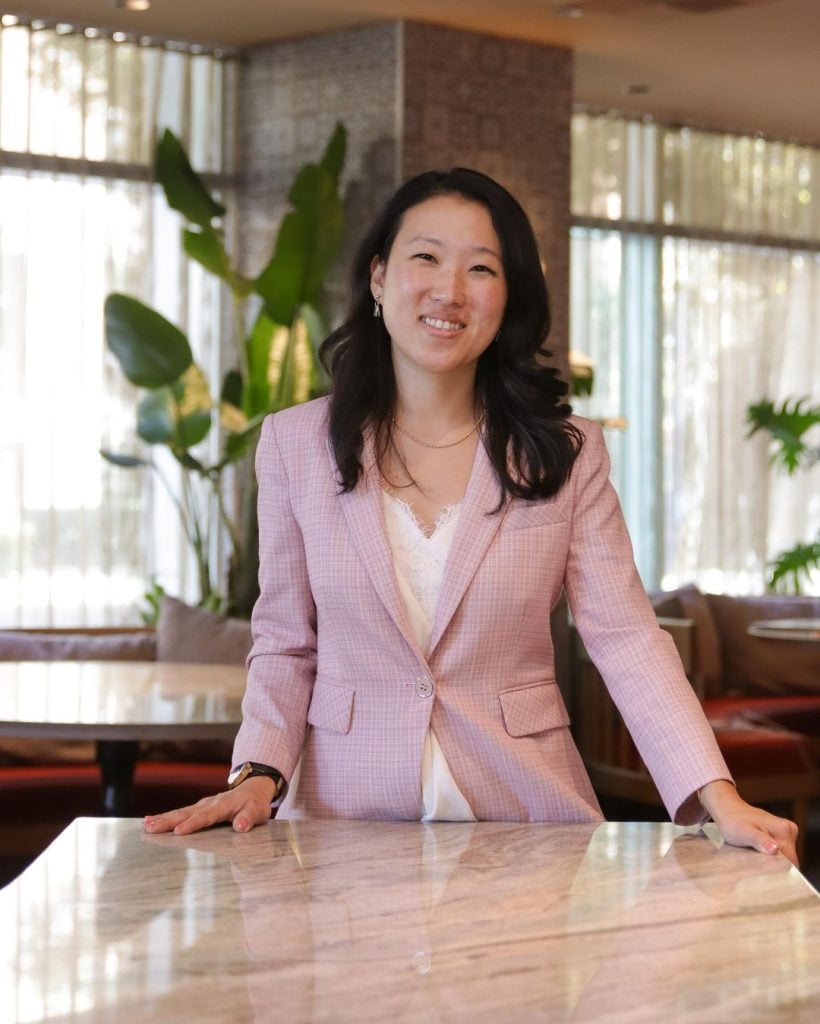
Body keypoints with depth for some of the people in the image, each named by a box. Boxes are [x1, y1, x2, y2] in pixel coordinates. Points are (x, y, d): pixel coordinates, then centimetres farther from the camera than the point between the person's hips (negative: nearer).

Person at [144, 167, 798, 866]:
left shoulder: (567, 454, 0)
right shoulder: (294, 443, 2)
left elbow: (627, 639, -6)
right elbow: (285, 644, 6)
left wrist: (720, 798, -18)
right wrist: (259, 774, -11)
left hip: (523, 808, 0)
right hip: (349, 809, 0)